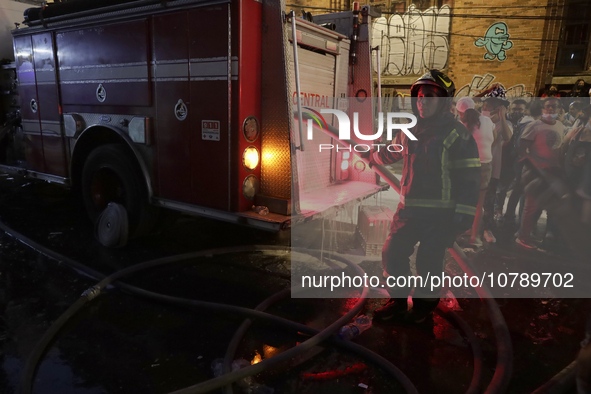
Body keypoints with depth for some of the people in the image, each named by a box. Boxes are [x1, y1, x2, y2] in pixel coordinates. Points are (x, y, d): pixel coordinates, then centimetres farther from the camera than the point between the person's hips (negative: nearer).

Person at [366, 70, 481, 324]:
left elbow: (470, 177, -12)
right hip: (409, 209, 6)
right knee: (392, 254, 8)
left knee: (428, 262, 1)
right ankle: (397, 302, 28)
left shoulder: (457, 135, -10)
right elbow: (390, 153, 28)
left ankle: (424, 308, 25)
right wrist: (370, 157, 44)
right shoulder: (410, 132, 9)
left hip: (441, 214, -6)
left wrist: (463, 215, -18)